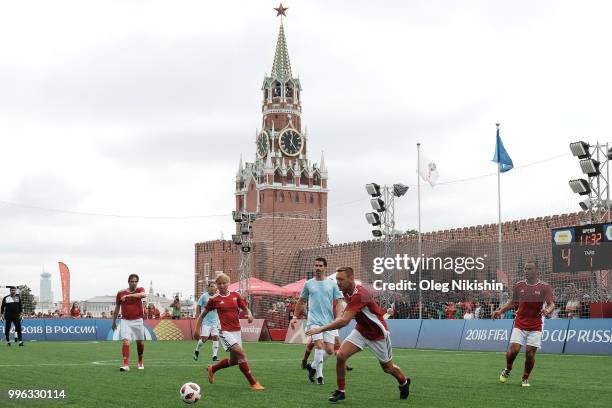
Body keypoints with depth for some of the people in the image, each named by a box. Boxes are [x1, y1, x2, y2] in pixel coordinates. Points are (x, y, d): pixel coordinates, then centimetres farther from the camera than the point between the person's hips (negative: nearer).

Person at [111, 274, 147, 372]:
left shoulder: (140, 290, -1)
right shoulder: (121, 293, 1)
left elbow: (143, 295, -27)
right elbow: (117, 308, 12)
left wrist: (129, 295, -36)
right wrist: (114, 322, 14)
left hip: (138, 320, 1)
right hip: (125, 320, 0)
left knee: (140, 342, 9)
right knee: (125, 341, -16)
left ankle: (140, 362, 32)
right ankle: (126, 365, -20)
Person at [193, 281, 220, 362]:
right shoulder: (204, 296, -5)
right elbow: (198, 307, 1)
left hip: (215, 321, 4)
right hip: (205, 321, -4)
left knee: (216, 337, -5)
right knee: (204, 338, -9)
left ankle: (214, 356, 0)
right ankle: (196, 351, 17)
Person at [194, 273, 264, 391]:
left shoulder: (235, 296, 6)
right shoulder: (214, 300, -3)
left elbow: (246, 308, 11)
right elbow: (202, 314, 6)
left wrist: (249, 314, -11)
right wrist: (197, 329, 2)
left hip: (236, 331, 5)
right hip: (225, 331, -5)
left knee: (234, 361, 12)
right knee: (240, 352, -21)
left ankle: (212, 369, 38)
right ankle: (253, 383, -16)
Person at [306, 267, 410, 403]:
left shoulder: (359, 295, -35)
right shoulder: (346, 292, -9)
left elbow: (344, 321, -42)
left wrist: (320, 329, -41)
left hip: (378, 335, -6)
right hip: (360, 330, 6)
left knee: (388, 368, 12)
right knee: (340, 355, -15)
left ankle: (404, 382, 44)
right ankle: (341, 391, 0)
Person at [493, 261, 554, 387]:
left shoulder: (545, 287, -5)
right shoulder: (519, 285, 5)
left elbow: (552, 304, -14)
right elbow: (513, 302, 19)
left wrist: (548, 310, -36)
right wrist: (500, 311, 8)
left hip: (535, 327, -2)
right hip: (519, 325, 2)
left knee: (530, 353, -5)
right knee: (513, 350, -12)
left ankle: (525, 379, 17)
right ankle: (507, 370, 18)